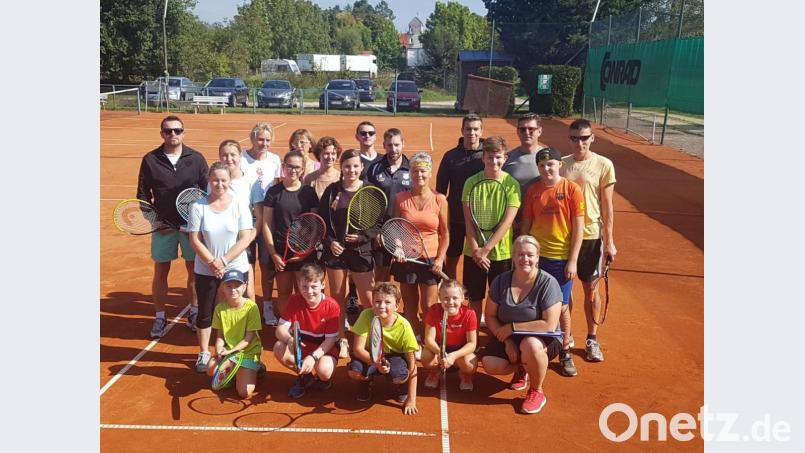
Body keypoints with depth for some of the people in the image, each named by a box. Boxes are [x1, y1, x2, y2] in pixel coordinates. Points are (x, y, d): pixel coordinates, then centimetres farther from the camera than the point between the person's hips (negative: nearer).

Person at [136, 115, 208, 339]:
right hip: (162, 226, 0)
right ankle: (160, 317, 20)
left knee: (194, 269, 9)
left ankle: (194, 312, 26)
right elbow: (143, 194, 4)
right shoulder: (150, 160, -1)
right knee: (160, 271, 7)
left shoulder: (196, 158, -1)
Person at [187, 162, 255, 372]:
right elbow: (195, 240, -5)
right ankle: (203, 353, 28)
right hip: (205, 270, 1)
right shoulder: (198, 206, -4)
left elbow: (245, 239, -9)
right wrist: (212, 263, -14)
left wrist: (223, 262, -14)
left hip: (236, 269, 0)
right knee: (205, 314, 11)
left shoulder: (240, 205, -5)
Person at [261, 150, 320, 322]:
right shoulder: (274, 191, 1)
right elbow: (266, 224, 0)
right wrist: (273, 254, -7)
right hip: (280, 251, 0)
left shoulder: (309, 192, 3)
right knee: (284, 292, 7)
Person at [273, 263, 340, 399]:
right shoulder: (294, 301, -12)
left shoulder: (332, 306, -20)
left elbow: (330, 339, -18)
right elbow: (280, 328, -16)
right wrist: (290, 340, -40)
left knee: (324, 370, -35)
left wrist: (313, 357, -34)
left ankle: (324, 378, 8)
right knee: (279, 348, -25)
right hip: (302, 345, 4)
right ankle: (304, 376, 2)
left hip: (324, 348, -4)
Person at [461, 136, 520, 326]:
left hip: (502, 252, -1)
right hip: (474, 252, 1)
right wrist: (475, 249, -14)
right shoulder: (471, 182, -2)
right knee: (475, 298, 10)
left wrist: (486, 249, -15)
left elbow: (507, 221, -11)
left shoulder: (512, 184, -5)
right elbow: (468, 221, -4)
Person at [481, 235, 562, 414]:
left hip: (544, 340, -4)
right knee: (489, 364, -20)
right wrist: (507, 341, -16)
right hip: (508, 338, 4)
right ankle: (520, 369, 17)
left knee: (530, 344, -38)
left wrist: (512, 327, -21)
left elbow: (549, 325, -24)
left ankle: (537, 392, -9)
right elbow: (490, 316, -1)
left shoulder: (548, 283, -19)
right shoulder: (501, 281, -5)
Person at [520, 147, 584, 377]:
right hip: (536, 256, 2)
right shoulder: (533, 190, 4)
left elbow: (578, 228, -6)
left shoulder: (572, 189, -5)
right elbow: (526, 224, 9)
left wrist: (573, 261, -9)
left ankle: (565, 352, 23)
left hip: (562, 258, -2)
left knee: (561, 306, 5)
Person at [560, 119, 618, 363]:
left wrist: (609, 241, -5)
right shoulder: (561, 164, 2)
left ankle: (592, 339, 22)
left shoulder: (603, 165, -5)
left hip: (590, 235, -2)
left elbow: (607, 206, -3)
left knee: (591, 289, 7)